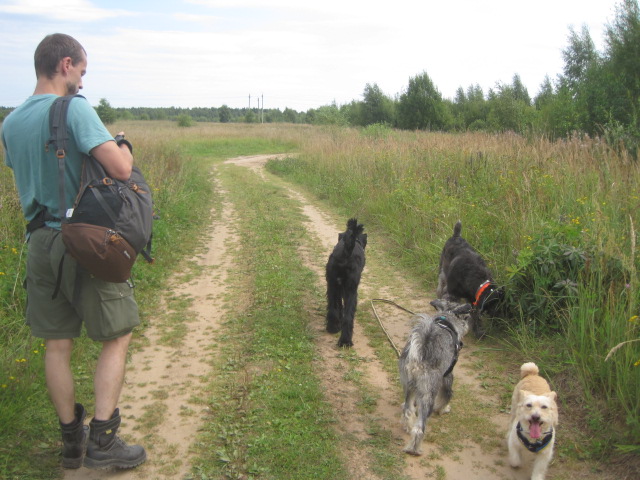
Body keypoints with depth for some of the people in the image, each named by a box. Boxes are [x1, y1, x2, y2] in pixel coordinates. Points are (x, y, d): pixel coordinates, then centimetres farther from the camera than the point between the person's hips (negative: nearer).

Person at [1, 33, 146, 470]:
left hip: (40, 242, 7)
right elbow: (120, 168, -22)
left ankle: (72, 441, 25)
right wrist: (123, 144, -2)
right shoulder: (75, 109, -14)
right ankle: (102, 441, 8)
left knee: (57, 345, 12)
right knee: (117, 338, 7)